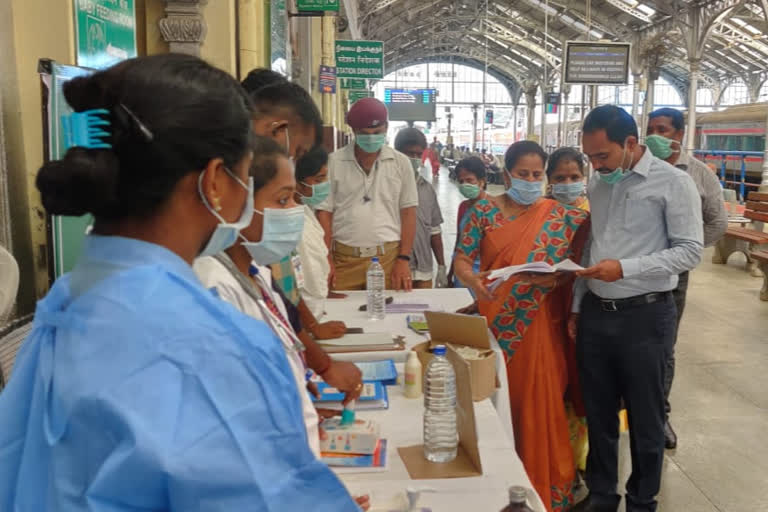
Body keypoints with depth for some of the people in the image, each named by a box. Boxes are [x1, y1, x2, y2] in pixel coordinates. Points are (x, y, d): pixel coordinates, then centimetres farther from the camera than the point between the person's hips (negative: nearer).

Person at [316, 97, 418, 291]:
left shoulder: (401, 163, 5)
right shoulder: (334, 162, 2)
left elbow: (408, 212, 6)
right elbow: (324, 212, 4)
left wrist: (404, 259, -2)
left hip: (388, 257, 1)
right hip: (344, 258, 0)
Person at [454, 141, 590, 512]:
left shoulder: (561, 217, 1)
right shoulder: (484, 211, 1)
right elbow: (462, 259, -2)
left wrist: (554, 278, -22)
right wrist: (471, 280, -23)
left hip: (539, 325, 0)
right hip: (494, 323, 1)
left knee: (540, 404, 4)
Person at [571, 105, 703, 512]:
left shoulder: (673, 182, -9)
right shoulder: (597, 185, 8)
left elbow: (690, 251, -13)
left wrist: (625, 268, -23)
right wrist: (577, 306, 12)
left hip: (645, 316, -5)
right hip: (595, 314, 5)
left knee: (644, 418, 10)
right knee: (598, 413, 16)